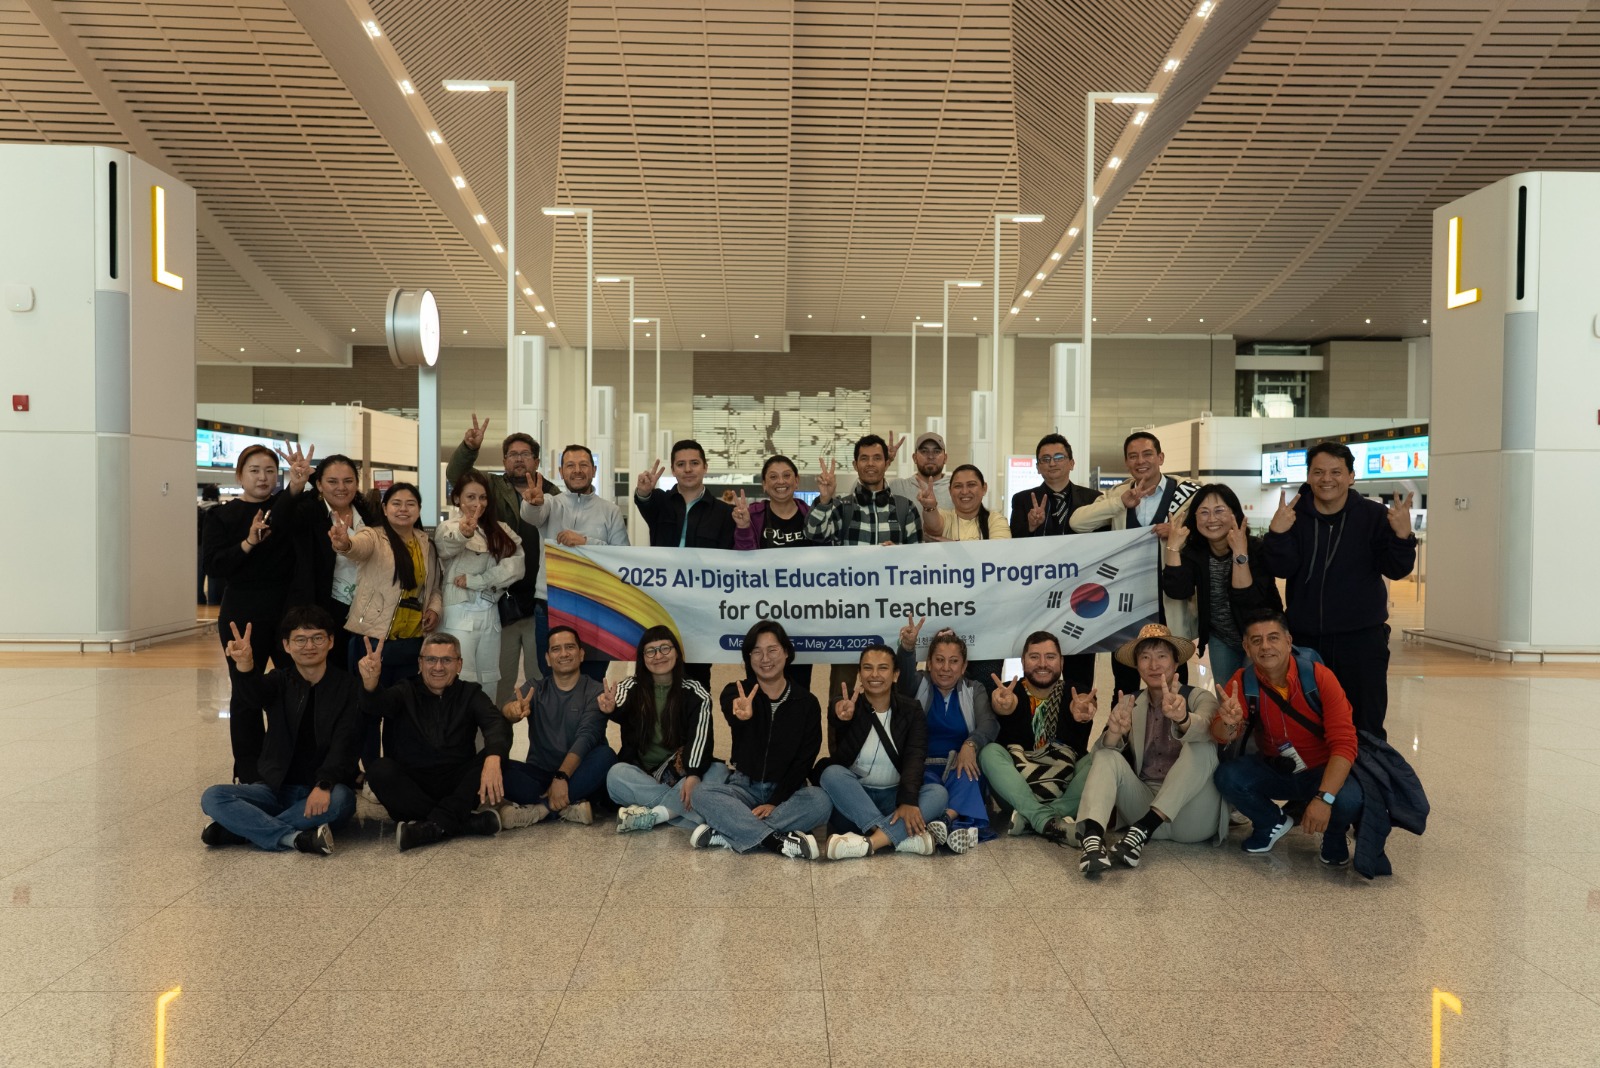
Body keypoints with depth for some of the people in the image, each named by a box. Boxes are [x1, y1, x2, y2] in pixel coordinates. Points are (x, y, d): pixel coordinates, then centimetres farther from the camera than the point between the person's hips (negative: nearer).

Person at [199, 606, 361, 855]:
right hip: (276, 788, 2)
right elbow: (243, 708, -17)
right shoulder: (279, 683, 6)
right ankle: (297, 838, -30)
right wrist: (246, 668, -41)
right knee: (212, 797, -20)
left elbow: (344, 744, -12)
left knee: (341, 798, -36)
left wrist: (324, 785, -31)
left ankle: (235, 830, -23)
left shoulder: (347, 688, 1)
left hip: (320, 792, -2)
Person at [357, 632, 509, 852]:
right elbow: (378, 706, -17)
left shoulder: (470, 693, 8)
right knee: (379, 768, -28)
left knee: (496, 756, -23)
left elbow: (497, 724, -13)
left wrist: (493, 758, -36)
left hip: (457, 787, 0)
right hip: (411, 786, 0)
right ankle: (468, 822, -30)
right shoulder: (405, 692, 7)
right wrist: (371, 685, -42)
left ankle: (435, 825, -31)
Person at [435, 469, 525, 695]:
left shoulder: (501, 530, 11)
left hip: (490, 615, 4)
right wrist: (463, 533, -51)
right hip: (460, 615, -4)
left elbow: (517, 566, -4)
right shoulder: (448, 528, -2)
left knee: (489, 684, 8)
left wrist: (475, 580, -15)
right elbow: (448, 546, -28)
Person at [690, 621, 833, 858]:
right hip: (744, 787, 0)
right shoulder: (736, 692, -3)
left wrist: (776, 801, -18)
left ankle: (728, 833, -33)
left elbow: (804, 761, -4)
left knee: (820, 801, -32)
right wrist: (741, 715, -55)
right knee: (704, 794, -31)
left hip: (786, 790, 0)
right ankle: (779, 840, -39)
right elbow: (730, 712, -29)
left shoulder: (807, 703, 0)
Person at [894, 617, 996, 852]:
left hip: (960, 766, 1)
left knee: (965, 778, -35)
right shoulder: (918, 685, 9)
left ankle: (946, 820, -58)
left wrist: (970, 745, -30)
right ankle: (960, 827, -60)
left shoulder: (974, 690, 12)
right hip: (924, 767, -1)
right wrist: (907, 646, -41)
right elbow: (904, 673, -17)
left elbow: (989, 724, -6)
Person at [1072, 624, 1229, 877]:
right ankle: (1092, 839, -42)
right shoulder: (1129, 703, 11)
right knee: (1107, 756, -18)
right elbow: (1101, 751, -5)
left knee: (1202, 747, -25)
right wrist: (1114, 733, -29)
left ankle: (1141, 832, -35)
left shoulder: (1199, 698, 3)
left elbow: (1205, 729, -23)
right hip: (1144, 804, 3)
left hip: (1192, 816, -2)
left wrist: (1182, 718, -47)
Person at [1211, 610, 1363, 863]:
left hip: (1322, 770, -3)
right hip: (1273, 770, 3)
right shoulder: (1243, 681, -13)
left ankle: (1335, 835, 6)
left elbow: (1344, 743, -24)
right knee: (1226, 776, -23)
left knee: (1347, 801, -33)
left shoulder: (1320, 677, -21)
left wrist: (1323, 798, -36)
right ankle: (1273, 823, 8)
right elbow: (1220, 737, -20)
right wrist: (1228, 723, -46)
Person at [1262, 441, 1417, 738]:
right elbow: (1282, 569, -11)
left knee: (1367, 726, 7)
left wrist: (1402, 536, -25)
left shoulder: (1374, 515, -4)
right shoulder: (1294, 514, -3)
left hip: (1363, 638, -1)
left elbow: (1396, 569, -6)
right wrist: (1277, 534, -29)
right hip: (1306, 638, 1)